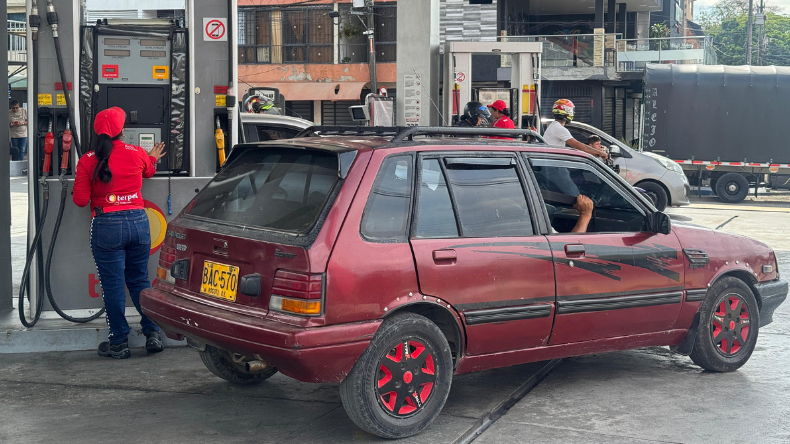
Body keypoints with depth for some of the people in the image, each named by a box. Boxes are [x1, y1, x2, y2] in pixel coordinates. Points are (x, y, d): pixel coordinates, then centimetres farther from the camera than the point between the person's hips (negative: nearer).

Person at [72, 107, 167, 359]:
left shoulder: (88, 161, -7)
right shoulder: (137, 154, 1)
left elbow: (80, 200, -6)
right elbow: (149, 171, 25)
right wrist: (153, 158, 47)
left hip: (106, 227, -3)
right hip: (138, 222, 3)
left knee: (113, 286, 5)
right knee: (140, 281, 16)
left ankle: (119, 343, 11)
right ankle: (153, 333, 13)